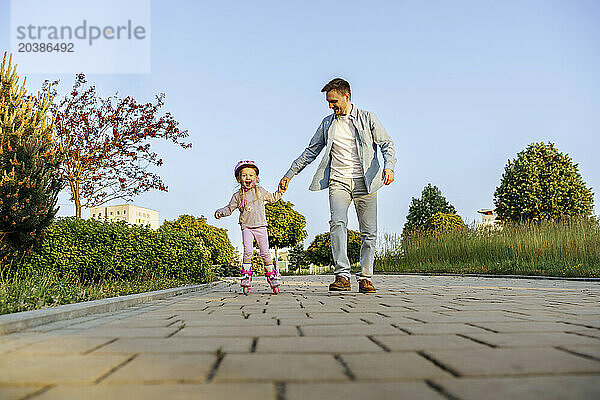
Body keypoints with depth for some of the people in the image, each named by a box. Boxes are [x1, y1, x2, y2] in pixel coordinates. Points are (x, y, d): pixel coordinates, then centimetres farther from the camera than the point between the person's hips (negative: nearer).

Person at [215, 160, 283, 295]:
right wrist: (221, 212, -7)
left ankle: (271, 274, 9)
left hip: (260, 226, 0)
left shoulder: (260, 191, 9)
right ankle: (246, 275, -2)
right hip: (246, 227, 0)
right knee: (248, 251, -13)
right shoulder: (238, 195, 6)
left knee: (265, 251, -2)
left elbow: (272, 198, 23)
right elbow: (230, 208, 10)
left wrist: (280, 192, 10)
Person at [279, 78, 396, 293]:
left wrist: (388, 166, -17)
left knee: (369, 232, -1)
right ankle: (342, 276, -24)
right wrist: (289, 174, 17)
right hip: (338, 182, 1)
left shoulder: (367, 118, 7)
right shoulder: (327, 123, 15)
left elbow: (386, 144, 3)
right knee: (338, 223, -21)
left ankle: (365, 278, 9)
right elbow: (310, 152, 20)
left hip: (365, 182, -1)